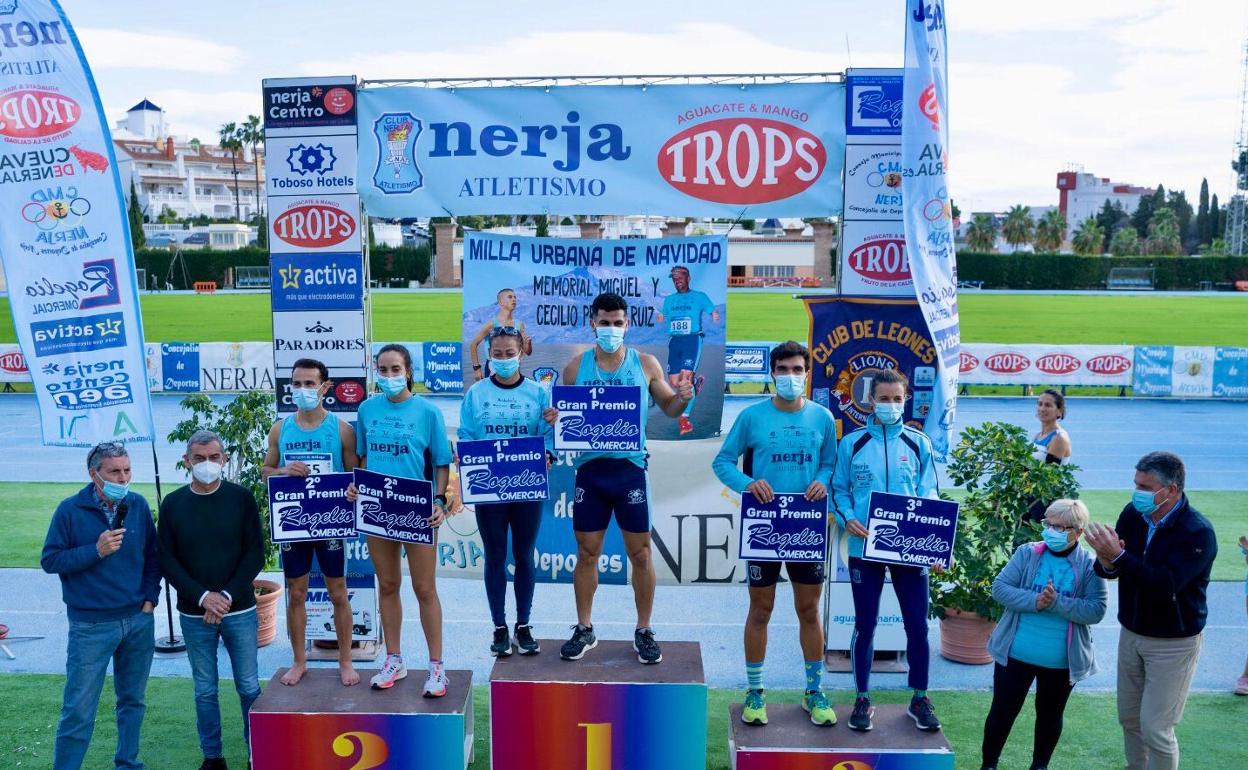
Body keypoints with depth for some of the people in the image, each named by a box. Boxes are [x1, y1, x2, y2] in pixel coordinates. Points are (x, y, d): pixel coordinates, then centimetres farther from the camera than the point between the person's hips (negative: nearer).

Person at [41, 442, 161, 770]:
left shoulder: (139, 505, 2)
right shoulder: (71, 510, -8)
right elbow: (50, 560, -5)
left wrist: (150, 597, 4)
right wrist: (96, 550, -17)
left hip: (138, 621, 4)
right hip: (90, 625, -4)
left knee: (133, 701, 15)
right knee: (79, 710, -1)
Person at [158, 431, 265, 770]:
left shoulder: (242, 498, -2)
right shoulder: (172, 504, 1)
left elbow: (255, 553, -3)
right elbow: (167, 560, -1)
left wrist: (227, 596, -13)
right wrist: (203, 597, -12)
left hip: (240, 611, -1)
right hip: (194, 614, 1)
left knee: (249, 686, 6)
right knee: (205, 691, 9)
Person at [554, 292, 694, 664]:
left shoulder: (646, 364, 0)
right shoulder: (576, 367, 2)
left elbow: (668, 407, 10)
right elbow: (562, 414, 9)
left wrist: (682, 398, -12)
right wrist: (554, 418, -14)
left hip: (630, 468, -1)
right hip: (590, 469, 1)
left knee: (641, 553, 5)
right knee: (587, 553, 9)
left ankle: (644, 632, 20)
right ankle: (584, 629, 25)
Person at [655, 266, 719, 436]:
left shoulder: (699, 297, 6)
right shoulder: (669, 300, 18)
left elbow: (713, 312, 2)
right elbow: (663, 319, 25)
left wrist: (715, 317, -16)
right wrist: (660, 319, 7)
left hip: (693, 340, -5)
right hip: (674, 341, 5)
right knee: (674, 382, 2)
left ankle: (685, 417, -15)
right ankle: (696, 381, 33)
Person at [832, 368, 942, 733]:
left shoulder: (919, 443, 5)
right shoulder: (852, 443, 2)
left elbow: (930, 494, 4)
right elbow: (839, 490, 5)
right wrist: (848, 519, -14)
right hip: (864, 548, -1)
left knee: (917, 625, 5)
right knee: (865, 625, 8)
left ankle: (919, 699, 24)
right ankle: (862, 699, 22)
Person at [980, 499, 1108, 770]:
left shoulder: (1090, 566, -7)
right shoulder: (1027, 553, -4)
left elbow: (1096, 611, -15)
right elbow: (999, 588, -9)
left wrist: (1056, 602, -27)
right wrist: (1035, 601, -24)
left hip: (1061, 661, 0)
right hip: (1016, 654, 0)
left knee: (1050, 715, 19)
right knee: (1003, 711, 10)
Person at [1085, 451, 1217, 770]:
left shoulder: (1198, 532, -22)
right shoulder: (1133, 514, -5)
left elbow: (1166, 584, -32)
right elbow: (1110, 570, -2)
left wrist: (1118, 556, -39)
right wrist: (1107, 562, -26)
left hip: (1173, 643, -6)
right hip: (1131, 633, 6)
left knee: (1155, 728, -1)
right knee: (1129, 718, 17)